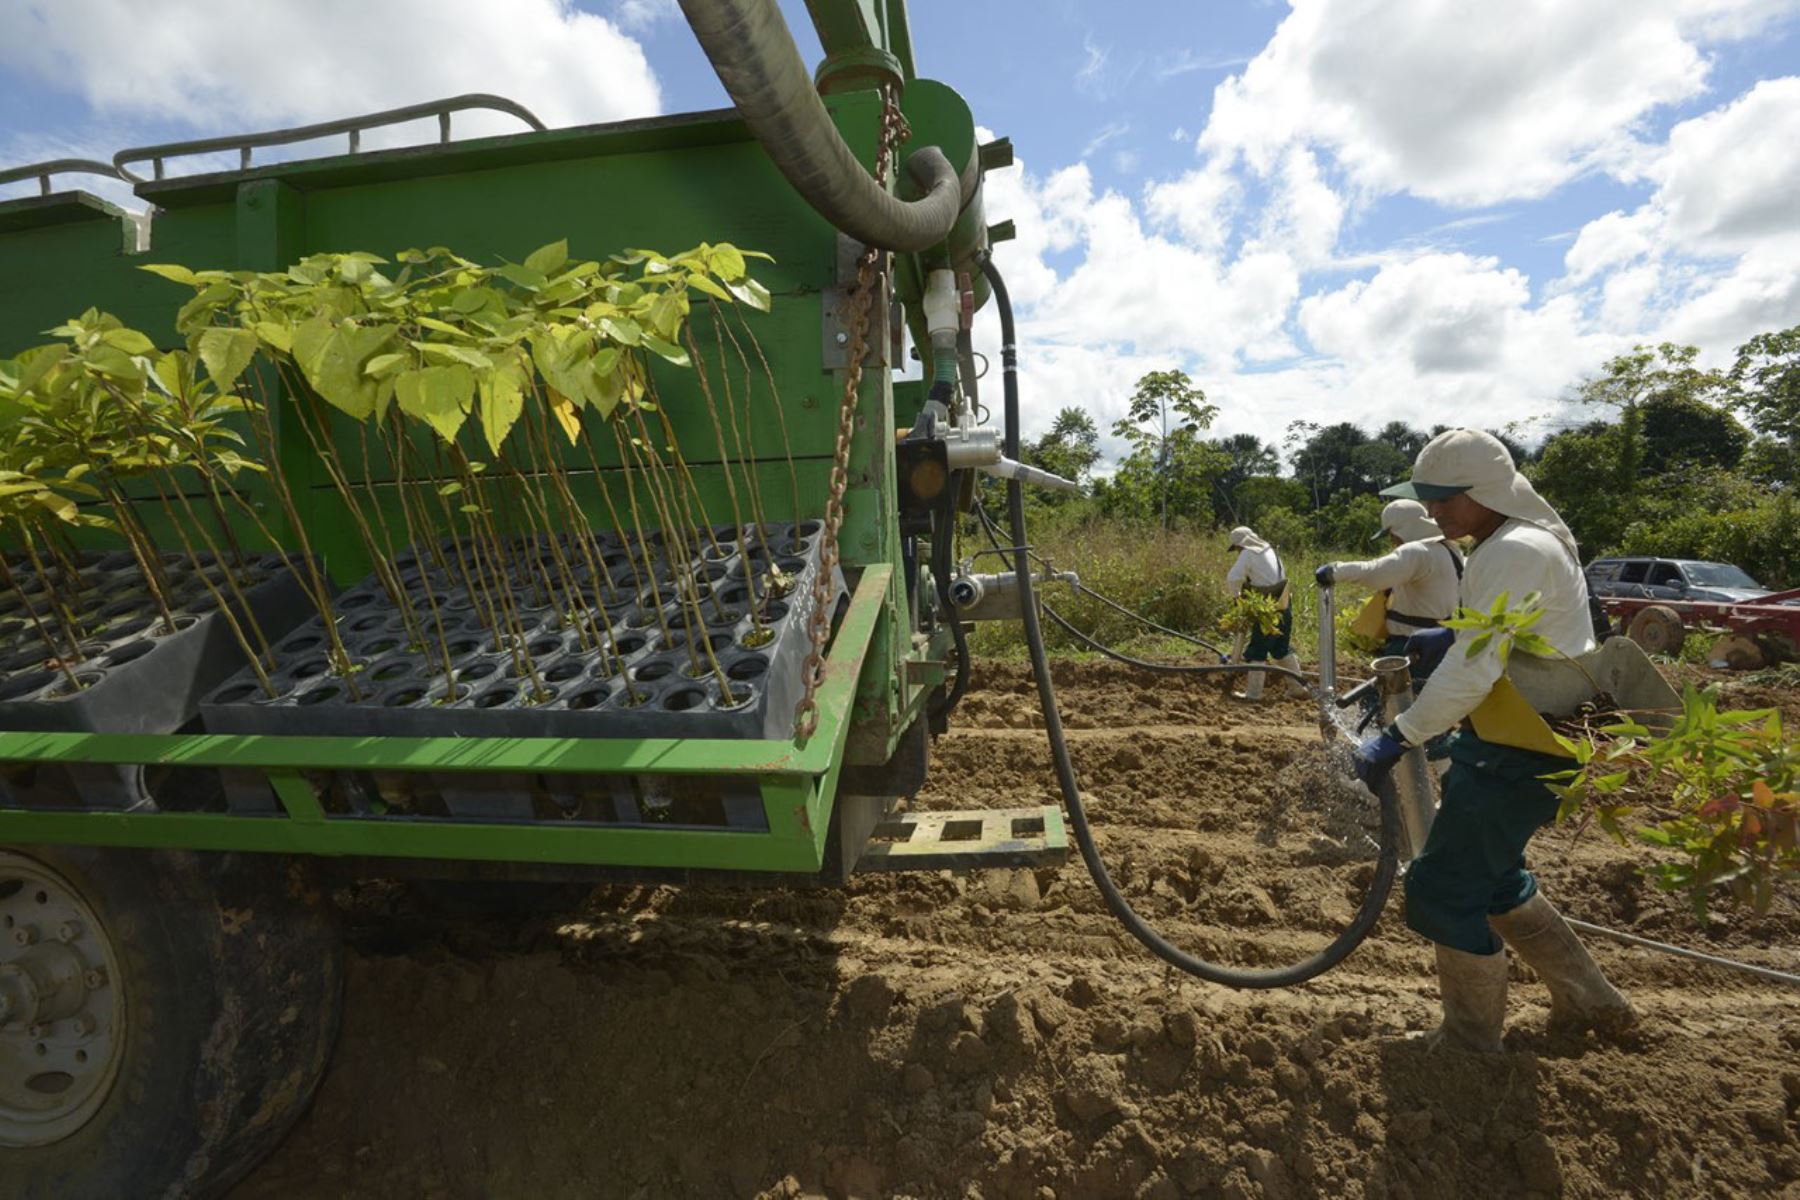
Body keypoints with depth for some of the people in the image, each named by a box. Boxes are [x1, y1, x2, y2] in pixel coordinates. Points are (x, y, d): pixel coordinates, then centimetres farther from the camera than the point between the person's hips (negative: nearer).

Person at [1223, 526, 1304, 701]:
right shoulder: (1270, 550, 17)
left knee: (1257, 649, -1)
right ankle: (1297, 685, 23)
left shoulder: (1248, 554, -9)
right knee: (1282, 647, 19)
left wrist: (1236, 595, -2)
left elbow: (1233, 578, -18)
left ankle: (1253, 692, 1)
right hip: (1284, 605, 8)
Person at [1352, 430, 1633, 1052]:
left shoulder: (1516, 552, -23)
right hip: (1507, 743, 11)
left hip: (1516, 758, -11)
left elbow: (1475, 669, -30)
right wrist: (1451, 637, 6)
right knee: (1491, 877, 23)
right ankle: (1590, 1000, 38)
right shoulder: (1524, 540, 11)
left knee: (1442, 889, -2)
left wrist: (1397, 738, -29)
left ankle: (1471, 1045, 14)